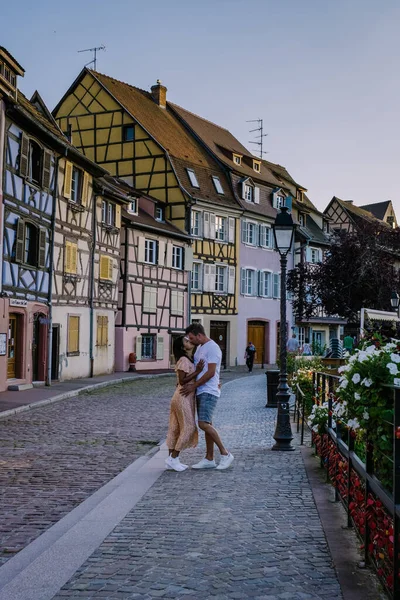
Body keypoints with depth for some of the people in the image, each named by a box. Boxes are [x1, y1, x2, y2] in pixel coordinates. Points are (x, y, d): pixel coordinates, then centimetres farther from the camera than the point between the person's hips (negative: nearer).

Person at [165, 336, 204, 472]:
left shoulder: (189, 360, 14)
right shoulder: (184, 360, -14)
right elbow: (182, 381, -17)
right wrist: (197, 371, -20)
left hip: (186, 398, 9)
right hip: (183, 398, -9)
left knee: (176, 429, 8)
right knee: (188, 427, -6)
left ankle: (172, 458, 12)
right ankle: (173, 458, -2)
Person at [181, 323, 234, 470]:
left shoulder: (212, 348, -14)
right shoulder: (200, 347, 17)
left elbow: (211, 372, -20)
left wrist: (194, 386, -16)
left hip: (208, 392, -10)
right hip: (200, 392, 10)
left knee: (204, 424, -17)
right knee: (206, 424, 10)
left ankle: (225, 454, -10)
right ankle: (209, 459, 14)